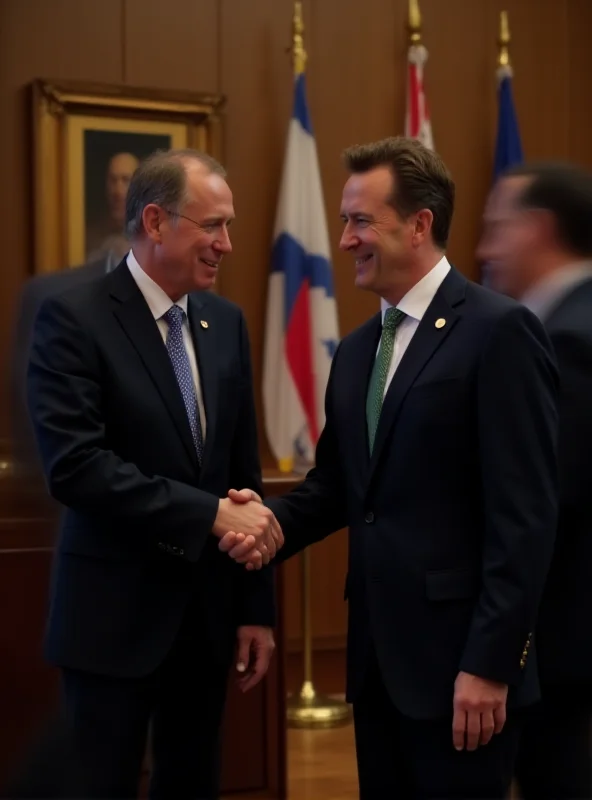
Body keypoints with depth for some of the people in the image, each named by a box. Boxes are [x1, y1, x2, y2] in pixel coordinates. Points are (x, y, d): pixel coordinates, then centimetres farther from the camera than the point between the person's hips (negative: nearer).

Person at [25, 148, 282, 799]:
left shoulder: (226, 323, 8)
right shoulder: (74, 318, -12)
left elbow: (243, 471, 10)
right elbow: (75, 466, -22)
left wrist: (255, 607, 8)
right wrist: (209, 513, -23)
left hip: (208, 609, 6)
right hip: (116, 613, -6)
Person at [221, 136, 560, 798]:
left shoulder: (499, 331, -11)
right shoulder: (356, 351, 15)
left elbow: (524, 514, -16)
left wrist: (490, 663, -19)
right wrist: (276, 521, -4)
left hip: (458, 655, -7)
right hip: (375, 652, 8)